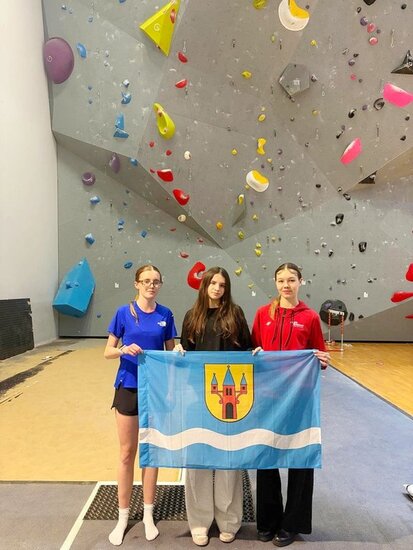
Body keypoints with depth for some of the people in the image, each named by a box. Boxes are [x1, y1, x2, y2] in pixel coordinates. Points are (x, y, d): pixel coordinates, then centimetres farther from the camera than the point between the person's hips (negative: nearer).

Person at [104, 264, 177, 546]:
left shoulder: (165, 315, -2)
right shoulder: (124, 312, -6)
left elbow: (171, 352, 5)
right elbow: (108, 352, -4)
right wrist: (124, 349, -24)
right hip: (129, 387, -1)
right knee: (127, 453, 11)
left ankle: (148, 514, 31)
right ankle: (123, 517, 30)